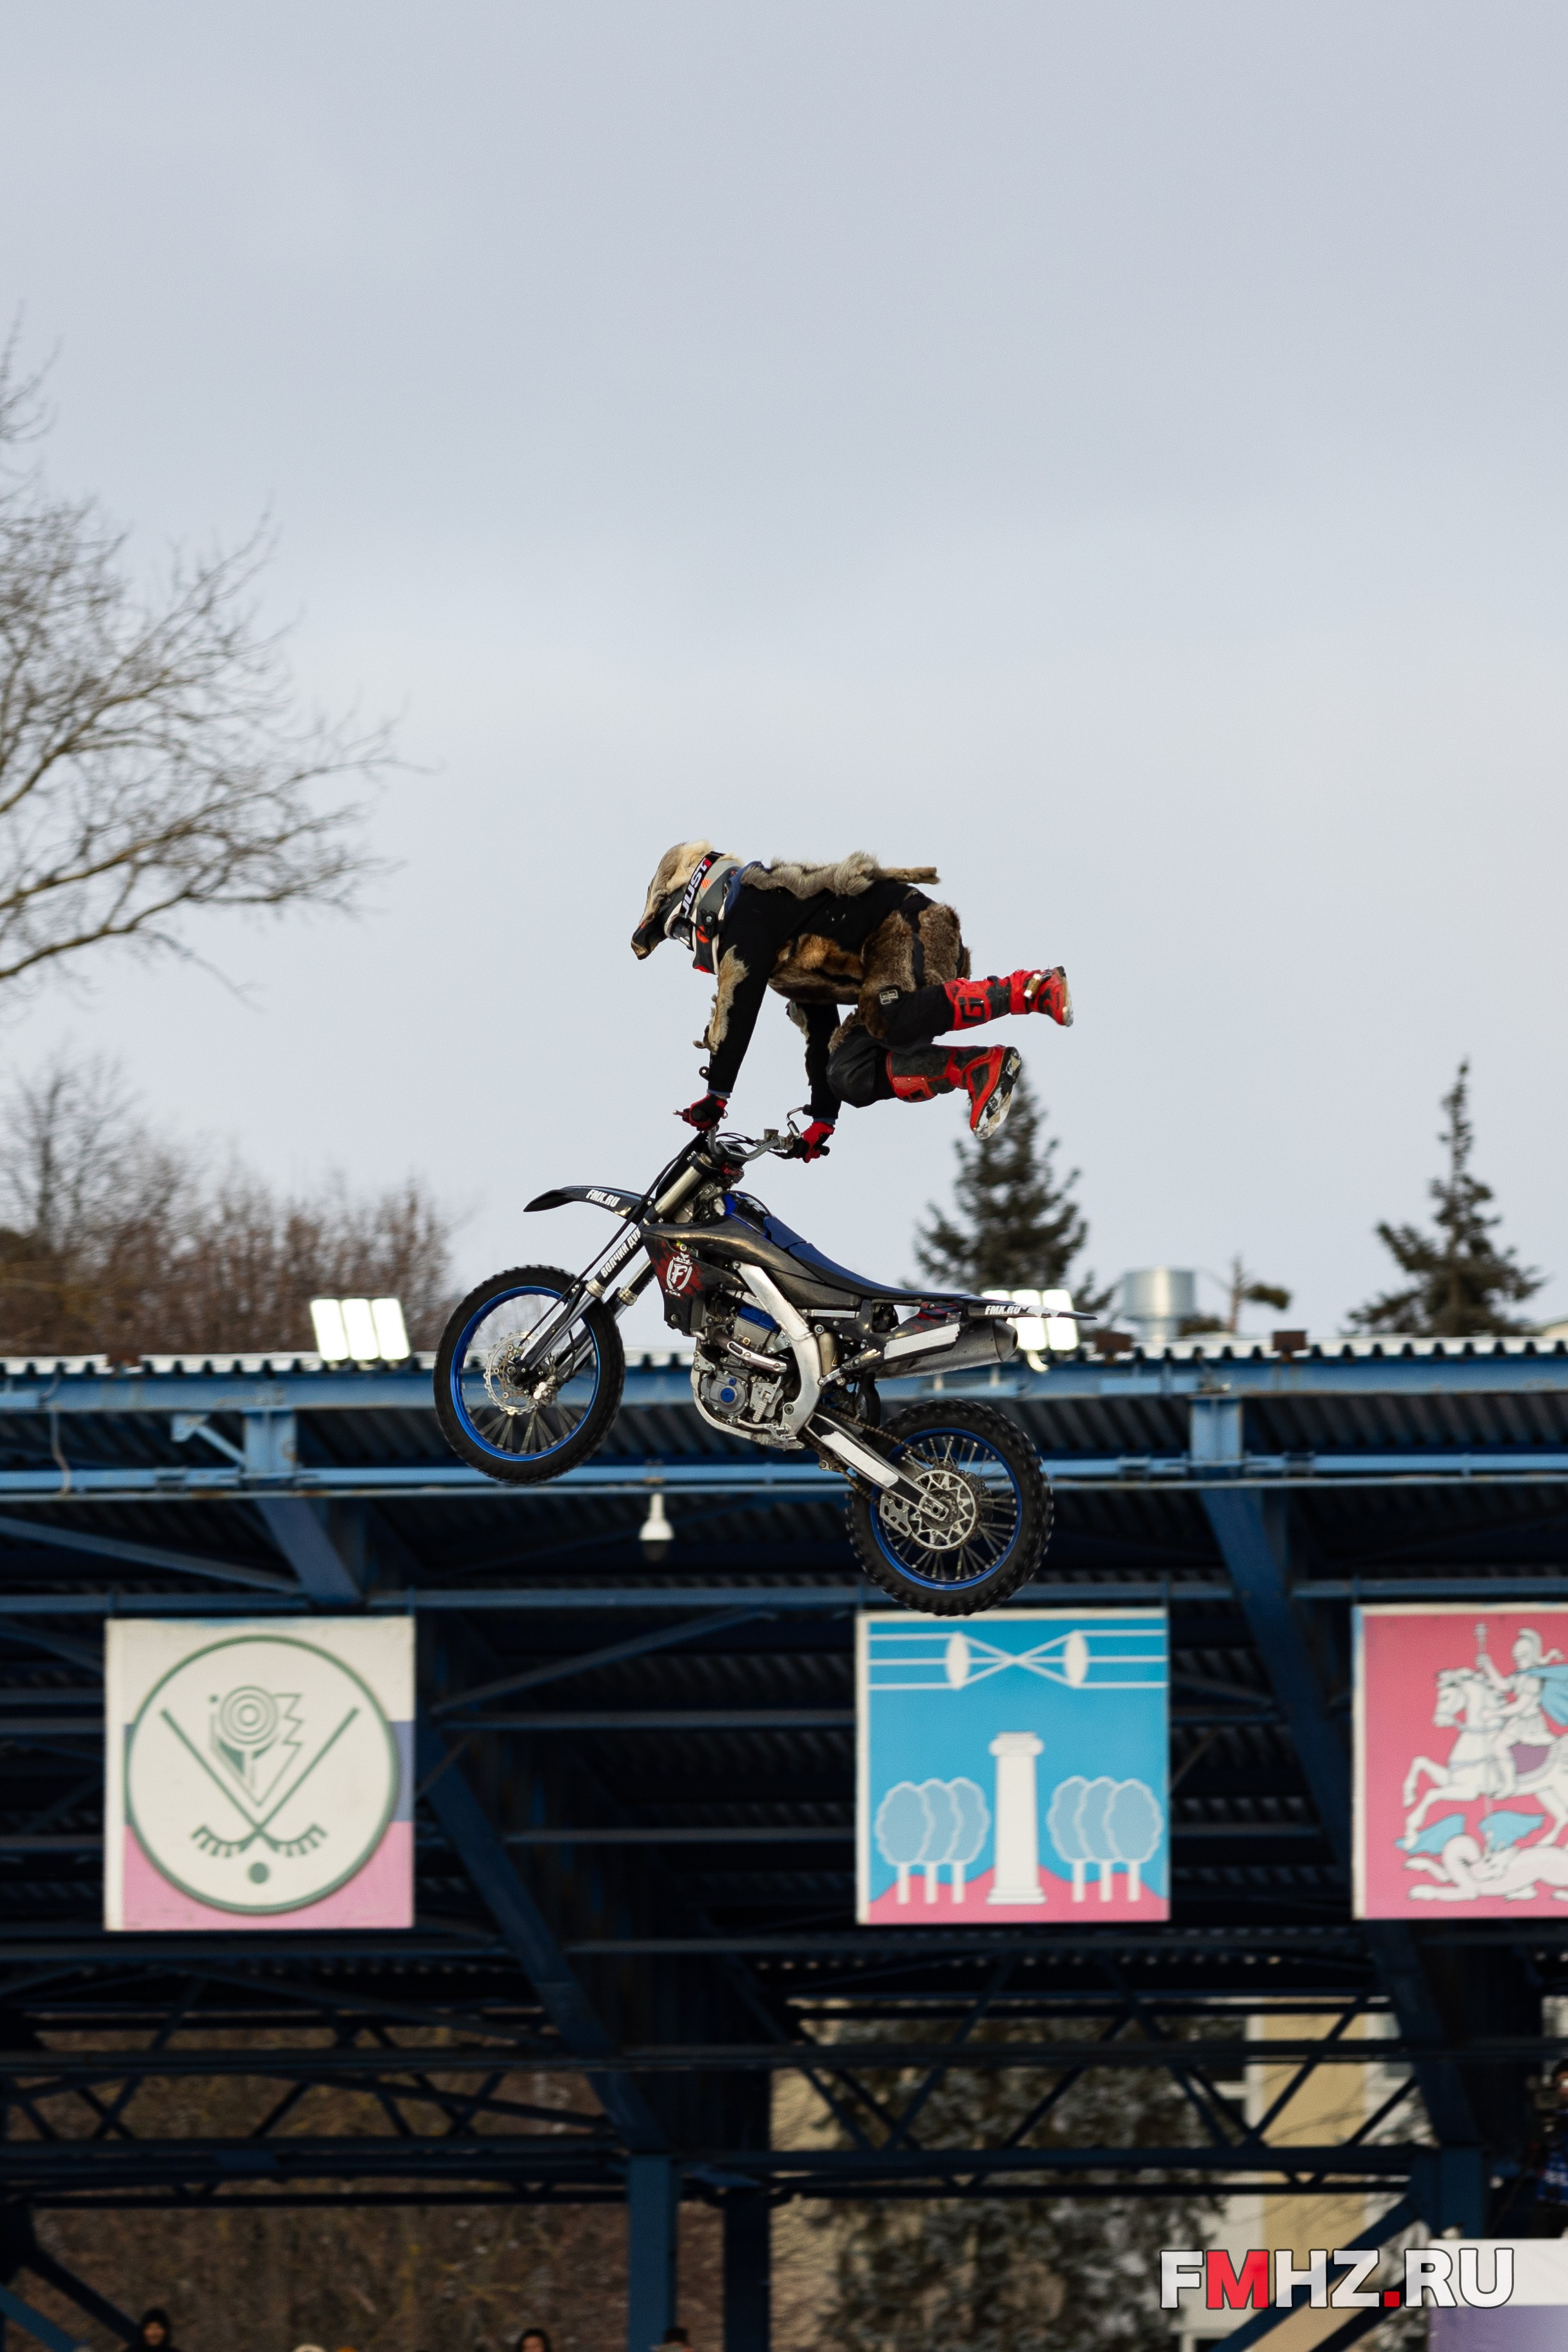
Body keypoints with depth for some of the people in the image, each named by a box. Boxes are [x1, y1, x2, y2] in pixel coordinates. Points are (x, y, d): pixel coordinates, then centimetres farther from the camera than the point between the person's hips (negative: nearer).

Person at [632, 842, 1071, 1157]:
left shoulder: (746, 907, -2)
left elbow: (739, 1005, -14)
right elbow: (820, 1032, 33)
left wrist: (717, 1093, -15)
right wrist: (821, 1121, 31)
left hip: (910, 930, -9)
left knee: (896, 1023, -36)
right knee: (852, 1078, -6)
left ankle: (1033, 989, -30)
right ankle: (980, 1071, -17)